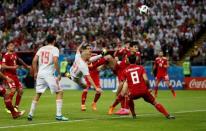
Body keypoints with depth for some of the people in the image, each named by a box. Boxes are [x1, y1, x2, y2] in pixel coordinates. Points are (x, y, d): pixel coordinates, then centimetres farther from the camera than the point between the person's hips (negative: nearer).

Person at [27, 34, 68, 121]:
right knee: (59, 92, 3)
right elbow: (55, 61, -16)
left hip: (40, 74, 5)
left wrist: (35, 72, 15)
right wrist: (59, 74, -11)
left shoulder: (41, 49, 13)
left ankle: (30, 114, 13)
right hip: (49, 74, -5)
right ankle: (58, 115, -5)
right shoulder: (55, 49, -2)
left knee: (38, 94, 16)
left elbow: (34, 61, 7)